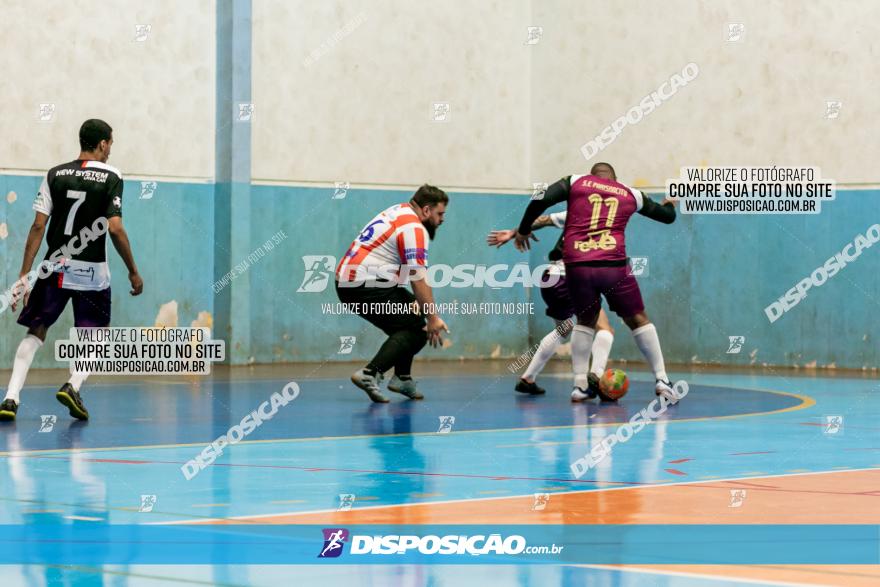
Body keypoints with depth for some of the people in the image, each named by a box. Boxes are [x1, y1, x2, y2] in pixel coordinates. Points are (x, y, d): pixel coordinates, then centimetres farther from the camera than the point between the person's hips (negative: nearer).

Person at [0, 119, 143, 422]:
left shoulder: (55, 175, 4)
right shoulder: (110, 177, -5)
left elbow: (38, 227, -1)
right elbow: (115, 229, -12)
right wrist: (133, 271, -3)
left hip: (54, 268, 3)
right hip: (92, 272, -2)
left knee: (36, 332, 11)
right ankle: (72, 386, -12)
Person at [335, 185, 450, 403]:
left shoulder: (399, 212, 17)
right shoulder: (414, 228, -13)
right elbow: (419, 279, -18)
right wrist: (433, 318, -14)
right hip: (367, 286, -10)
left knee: (413, 311, 22)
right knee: (416, 330, -9)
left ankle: (402, 378, 23)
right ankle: (370, 375, -22)